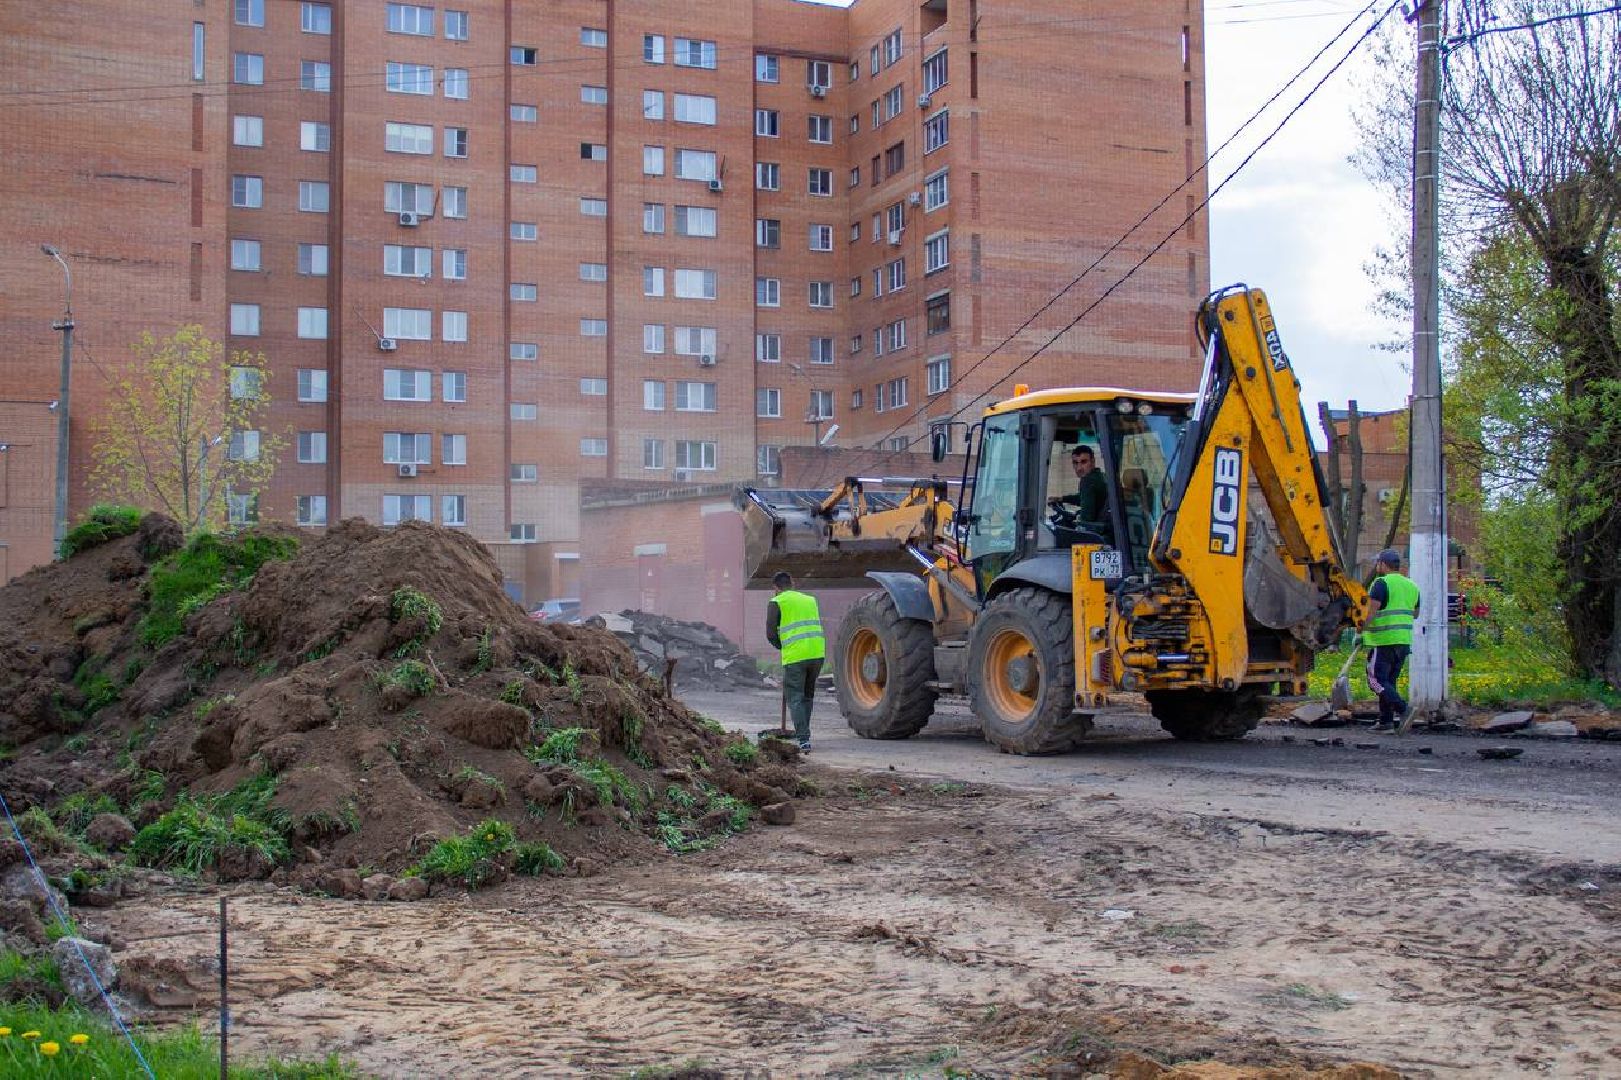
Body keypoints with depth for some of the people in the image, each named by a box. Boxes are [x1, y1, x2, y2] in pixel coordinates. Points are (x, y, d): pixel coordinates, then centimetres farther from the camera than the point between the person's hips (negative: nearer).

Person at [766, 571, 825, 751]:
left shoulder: (776, 602, 4)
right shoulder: (810, 599, 20)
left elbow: (771, 634, -2)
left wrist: (781, 646, 17)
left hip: (795, 656, -5)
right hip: (818, 654, 5)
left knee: (795, 698, 1)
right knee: (807, 695, 19)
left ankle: (804, 739, -8)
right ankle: (802, 733, 23)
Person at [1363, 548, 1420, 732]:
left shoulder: (1382, 583, -10)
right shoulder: (1411, 586, 15)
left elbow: (1371, 612, -18)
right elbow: (1415, 614, 24)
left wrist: (1362, 630, -10)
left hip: (1384, 640, -8)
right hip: (1404, 641, 8)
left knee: (1376, 680, -6)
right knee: (1389, 681, 14)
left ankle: (1402, 709, -20)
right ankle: (1386, 720, 12)